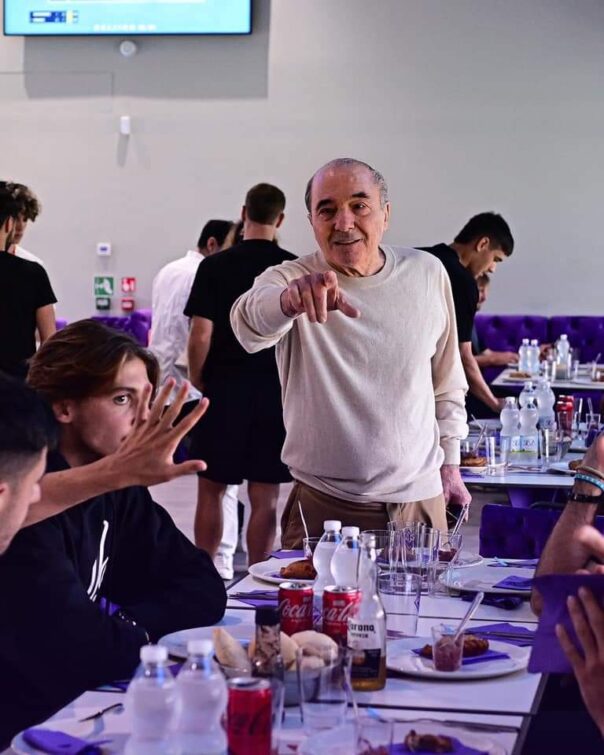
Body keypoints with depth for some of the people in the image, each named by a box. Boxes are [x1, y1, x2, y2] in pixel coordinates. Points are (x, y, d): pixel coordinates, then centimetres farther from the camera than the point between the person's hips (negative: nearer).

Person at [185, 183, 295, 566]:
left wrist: (198, 380, 7)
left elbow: (201, 337, -10)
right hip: (275, 392, 1)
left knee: (211, 491, 11)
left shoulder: (214, 267, -5)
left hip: (223, 390, -1)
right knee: (265, 497, 6)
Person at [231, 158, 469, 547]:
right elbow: (250, 324, -32)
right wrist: (287, 301, -54)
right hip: (323, 505, -3)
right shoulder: (289, 280, -8)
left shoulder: (427, 273, 3)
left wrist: (450, 463, 15)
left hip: (421, 499, 3)